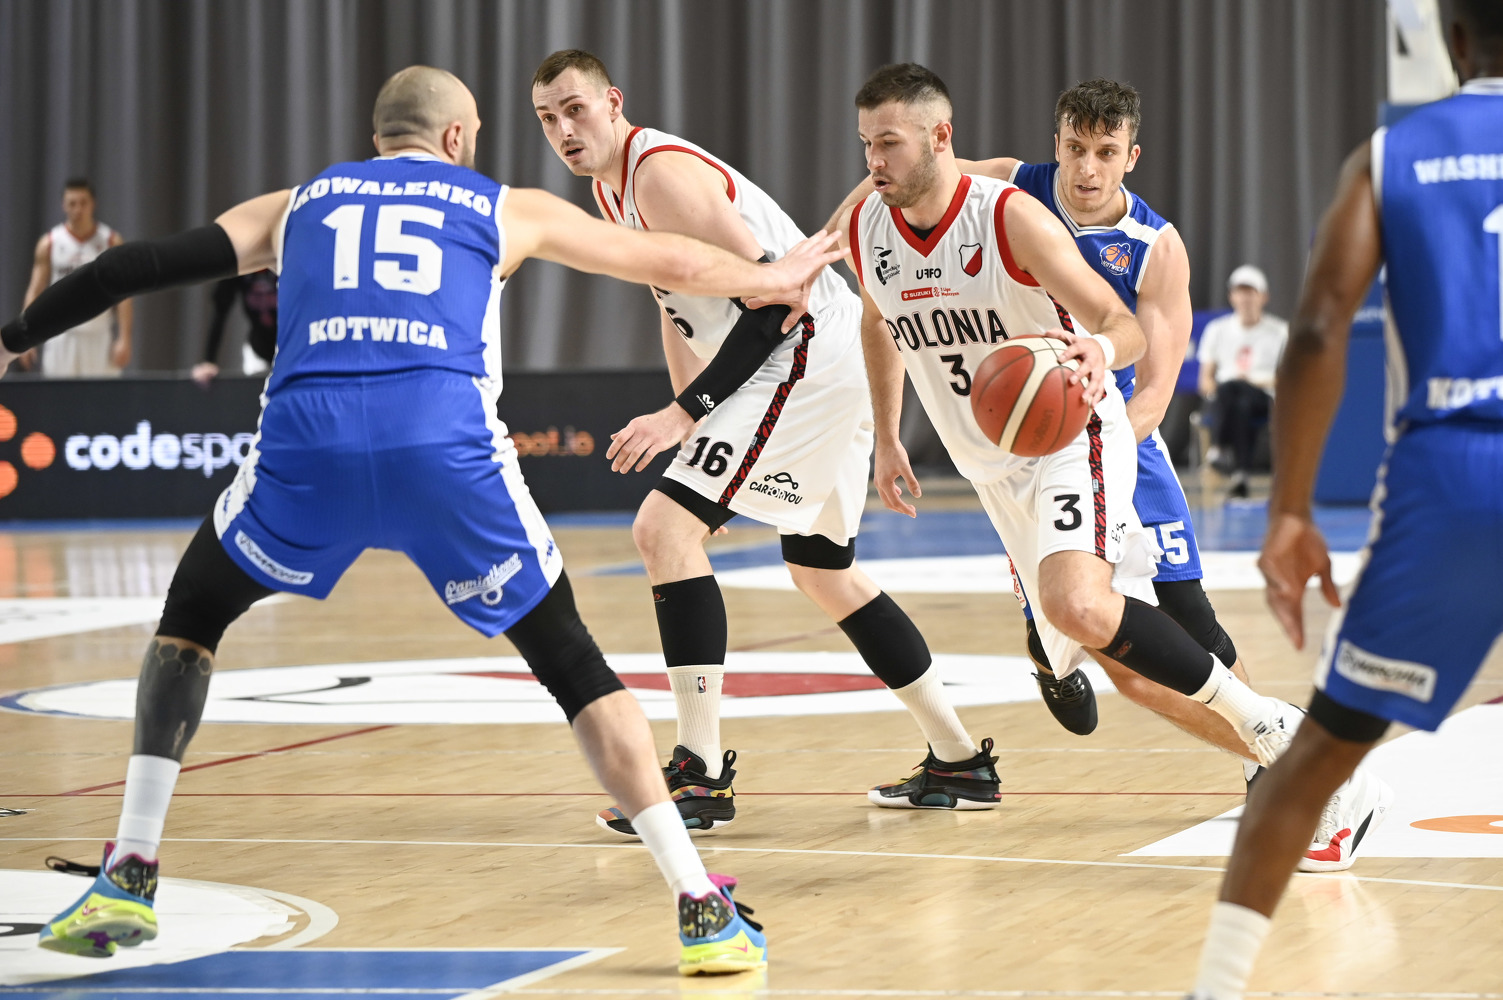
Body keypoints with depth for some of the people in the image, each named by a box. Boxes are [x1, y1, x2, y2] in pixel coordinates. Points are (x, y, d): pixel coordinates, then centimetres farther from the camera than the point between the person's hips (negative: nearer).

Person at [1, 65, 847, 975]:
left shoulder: (295, 206, 29)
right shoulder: (506, 210, 27)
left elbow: (147, 267, 22)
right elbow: (670, 262, 36)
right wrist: (773, 279, 54)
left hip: (308, 439, 1)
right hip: (449, 448, -1)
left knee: (190, 618, 25)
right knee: (575, 665, 14)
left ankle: (129, 881, 13)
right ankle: (703, 910, 5)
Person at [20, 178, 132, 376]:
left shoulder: (112, 242, 1)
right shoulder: (49, 243, 4)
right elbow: (35, 290, 5)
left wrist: (124, 339, -11)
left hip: (100, 336, -1)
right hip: (62, 336, 1)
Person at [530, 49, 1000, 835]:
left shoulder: (662, 173, -18)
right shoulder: (613, 190, 14)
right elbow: (676, 306, 27)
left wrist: (688, 413, -25)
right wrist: (689, 417, 23)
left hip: (812, 351, -11)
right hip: (823, 364, 11)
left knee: (664, 527, -17)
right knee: (822, 573, 21)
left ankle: (702, 774, -17)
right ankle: (959, 762, 28)